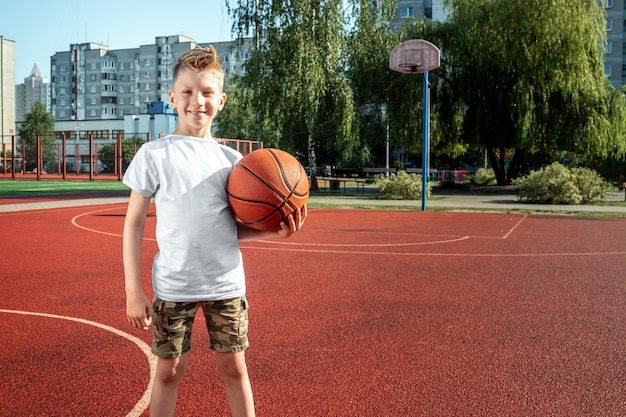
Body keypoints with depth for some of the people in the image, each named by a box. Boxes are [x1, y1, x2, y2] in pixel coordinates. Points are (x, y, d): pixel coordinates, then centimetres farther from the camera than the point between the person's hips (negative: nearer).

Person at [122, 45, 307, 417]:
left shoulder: (230, 159, 5)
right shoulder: (154, 155, -4)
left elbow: (235, 228, 9)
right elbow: (134, 223, -2)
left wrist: (271, 232, -10)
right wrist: (133, 290, -6)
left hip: (226, 284, 2)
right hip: (173, 286, -2)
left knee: (234, 367, 12)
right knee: (169, 371, 7)